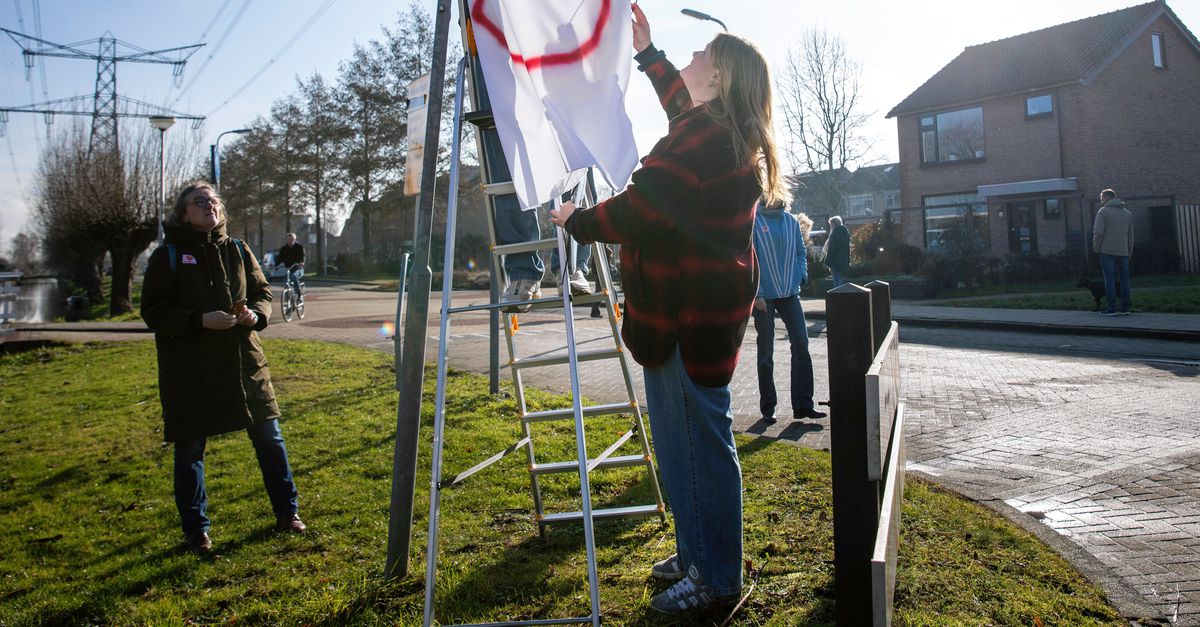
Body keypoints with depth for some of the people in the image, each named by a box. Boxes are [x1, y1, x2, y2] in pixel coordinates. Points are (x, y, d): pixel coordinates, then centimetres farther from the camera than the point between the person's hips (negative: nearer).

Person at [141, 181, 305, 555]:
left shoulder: (237, 251, 9)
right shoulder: (167, 256, -2)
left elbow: (263, 292, 14)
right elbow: (153, 311, -6)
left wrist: (256, 314, -9)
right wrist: (200, 320, -21)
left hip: (244, 363, 3)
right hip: (189, 370, -3)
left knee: (269, 437, 7)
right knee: (190, 450, 6)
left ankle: (287, 512, 22)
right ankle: (196, 530, 21)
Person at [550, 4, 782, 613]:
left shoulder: (701, 136, -17)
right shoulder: (728, 133, 16)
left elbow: (637, 210, -19)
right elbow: (682, 102, 39)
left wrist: (576, 220, -1)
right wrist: (646, 53, 43)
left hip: (691, 316, -11)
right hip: (684, 310, 11)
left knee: (701, 442, -3)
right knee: (680, 440, 17)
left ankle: (716, 578, 9)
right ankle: (695, 553, 29)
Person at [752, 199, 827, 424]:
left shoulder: (792, 221, 9)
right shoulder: (753, 222, -7)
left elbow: (801, 252, 16)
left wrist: (802, 275, -2)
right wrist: (757, 293, -15)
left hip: (790, 293, 5)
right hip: (764, 296, -5)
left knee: (801, 345, 1)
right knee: (766, 352, 4)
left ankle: (803, 405, 10)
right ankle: (768, 407, 15)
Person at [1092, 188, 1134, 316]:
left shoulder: (1103, 212, -5)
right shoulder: (1127, 213, 16)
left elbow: (1098, 232, -15)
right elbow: (1130, 236, 17)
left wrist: (1096, 248, -3)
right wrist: (1129, 253, 20)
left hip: (1107, 251, -5)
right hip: (1123, 252, 5)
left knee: (1109, 279, -4)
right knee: (1124, 279, 8)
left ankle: (1112, 309, -6)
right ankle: (1125, 308, 9)